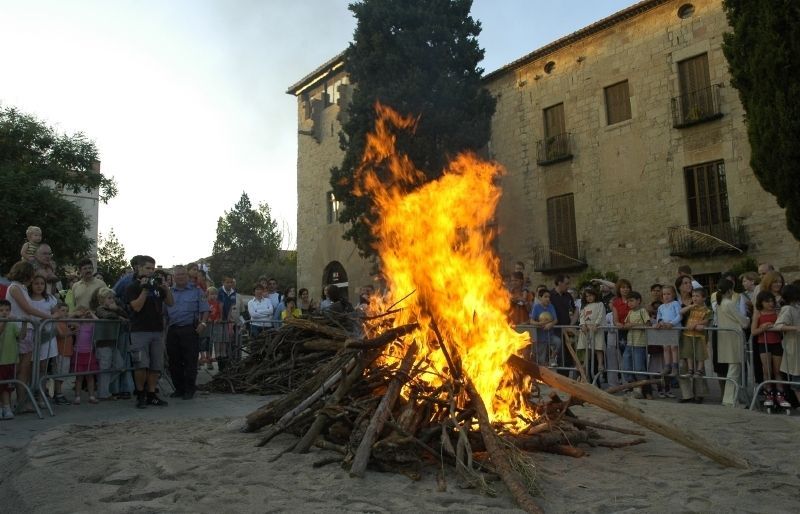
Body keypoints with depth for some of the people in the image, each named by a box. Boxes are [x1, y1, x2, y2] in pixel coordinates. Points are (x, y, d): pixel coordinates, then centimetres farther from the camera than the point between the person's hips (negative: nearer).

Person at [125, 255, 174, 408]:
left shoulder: (157, 286, 16)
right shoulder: (133, 287, 1)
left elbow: (170, 303, 14)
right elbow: (137, 306, -12)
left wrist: (167, 288, -1)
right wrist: (145, 289, -16)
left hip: (157, 331, 5)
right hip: (140, 331, -5)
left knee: (156, 366, 5)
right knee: (141, 365, -12)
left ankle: (151, 395, 14)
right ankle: (140, 395, 6)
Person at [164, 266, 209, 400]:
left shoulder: (196, 291, 6)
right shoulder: (169, 292, 15)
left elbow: (205, 310, 2)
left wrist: (203, 323, -12)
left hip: (190, 330, -4)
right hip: (172, 331, 4)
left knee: (190, 361, -2)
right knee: (174, 361, 8)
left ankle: (189, 389, 7)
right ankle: (179, 388, 20)